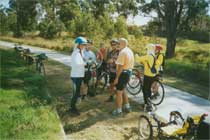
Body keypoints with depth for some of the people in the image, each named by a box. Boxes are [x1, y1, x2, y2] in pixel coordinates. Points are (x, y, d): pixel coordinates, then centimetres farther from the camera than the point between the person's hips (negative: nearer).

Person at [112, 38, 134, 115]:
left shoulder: (122, 52, -18)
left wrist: (117, 77, -20)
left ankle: (118, 110, 9)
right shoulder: (130, 51, 12)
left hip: (123, 73, -10)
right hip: (129, 71, 10)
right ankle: (127, 107, 29)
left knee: (119, 92, 1)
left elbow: (120, 66, -22)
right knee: (123, 90, 22)